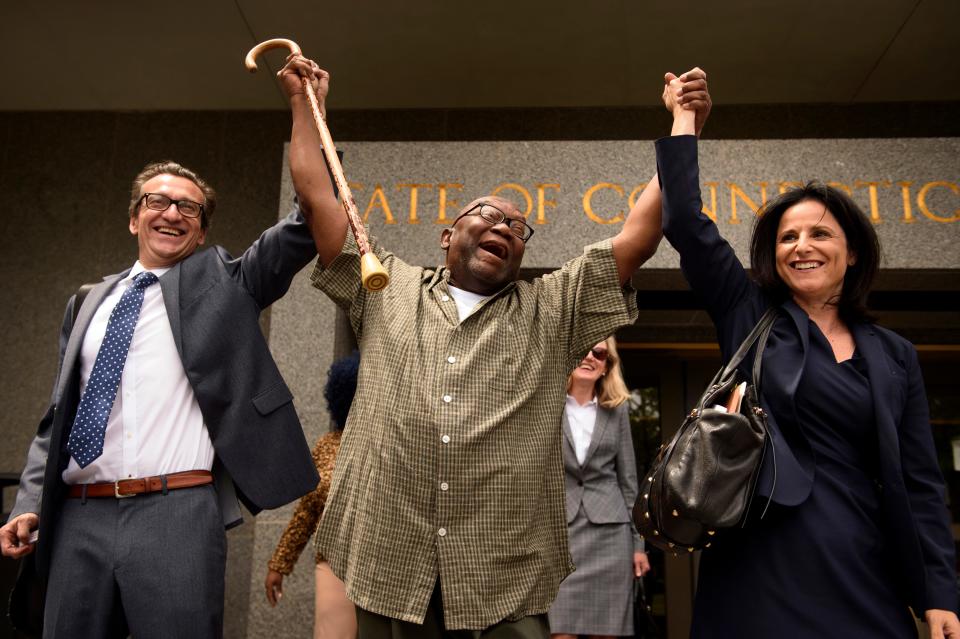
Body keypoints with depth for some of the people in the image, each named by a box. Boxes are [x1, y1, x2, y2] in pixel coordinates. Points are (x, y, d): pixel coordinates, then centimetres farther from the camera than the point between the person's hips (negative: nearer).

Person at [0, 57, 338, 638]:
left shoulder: (221, 281, 8)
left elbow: (309, 224, -2)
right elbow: (61, 412, 20)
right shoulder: (90, 302, 18)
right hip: (79, 518, 4)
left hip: (178, 514, -4)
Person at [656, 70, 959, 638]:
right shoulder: (750, 316, 5)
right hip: (765, 560, -2)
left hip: (865, 570, 3)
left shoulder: (895, 356, 10)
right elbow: (687, 224, -4)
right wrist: (684, 118, 2)